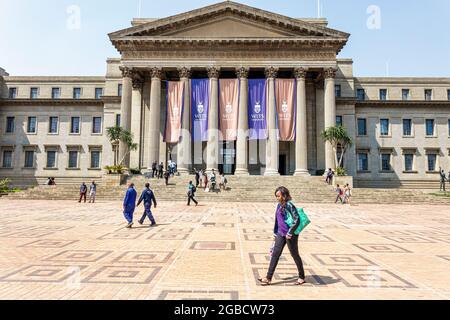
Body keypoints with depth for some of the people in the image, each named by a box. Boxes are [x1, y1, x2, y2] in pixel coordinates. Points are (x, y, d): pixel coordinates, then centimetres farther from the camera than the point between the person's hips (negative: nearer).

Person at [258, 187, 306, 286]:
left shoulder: (289, 205, -18)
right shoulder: (279, 205, 7)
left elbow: (297, 220, -21)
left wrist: (290, 233, -20)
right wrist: (275, 232, 17)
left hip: (290, 235, -8)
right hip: (281, 234, 8)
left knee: (295, 255, 8)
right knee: (275, 254, 5)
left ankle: (301, 277, 28)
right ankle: (268, 278, 9)